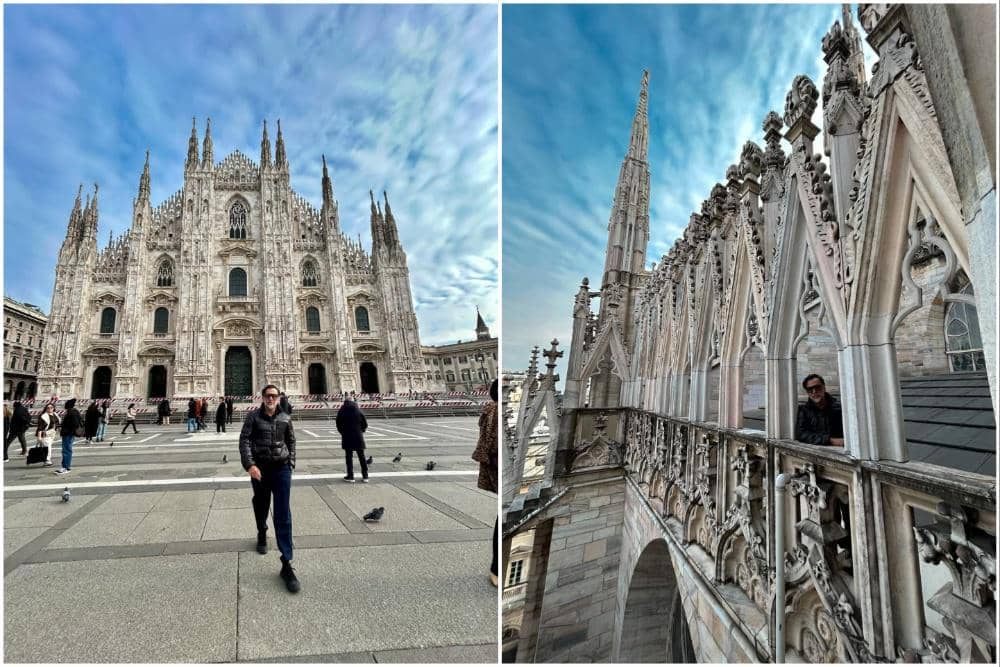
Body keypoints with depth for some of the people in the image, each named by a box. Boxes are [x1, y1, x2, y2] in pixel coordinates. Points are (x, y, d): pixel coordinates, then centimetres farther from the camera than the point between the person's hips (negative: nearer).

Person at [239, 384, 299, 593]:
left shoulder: (285, 418, 3)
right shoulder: (253, 417, -2)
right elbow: (244, 440, -9)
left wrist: (291, 463, 9)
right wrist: (249, 465, -21)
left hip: (281, 468, 0)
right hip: (260, 469, 0)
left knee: (283, 515, -9)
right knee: (261, 506, 21)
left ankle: (286, 564, -11)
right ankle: (262, 535, 54)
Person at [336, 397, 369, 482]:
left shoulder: (341, 412, -1)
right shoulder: (358, 411, 3)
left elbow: (339, 425, 1)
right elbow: (365, 424, 4)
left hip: (347, 437, -1)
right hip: (358, 437, 2)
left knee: (349, 457, 7)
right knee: (362, 457, 8)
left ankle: (350, 476, 8)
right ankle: (365, 476, 10)